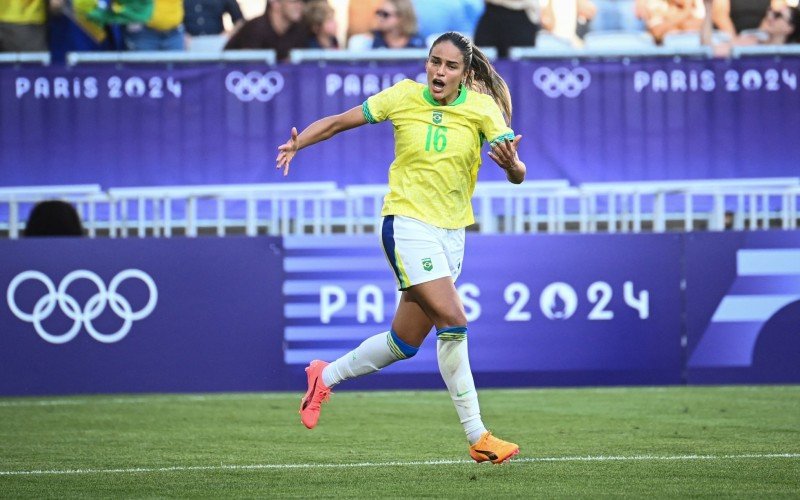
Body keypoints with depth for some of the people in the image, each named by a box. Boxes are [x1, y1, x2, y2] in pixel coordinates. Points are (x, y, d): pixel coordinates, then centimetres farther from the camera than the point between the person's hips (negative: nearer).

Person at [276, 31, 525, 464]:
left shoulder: (482, 108, -4)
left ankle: (326, 376, 33)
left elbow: (517, 175, -12)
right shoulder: (404, 96, -6)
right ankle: (477, 437, -12)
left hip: (451, 233, 4)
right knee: (453, 321, -19)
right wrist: (297, 144, -11)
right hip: (407, 224, -4)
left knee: (405, 342, 7)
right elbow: (340, 121, 5)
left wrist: (512, 164, -36)